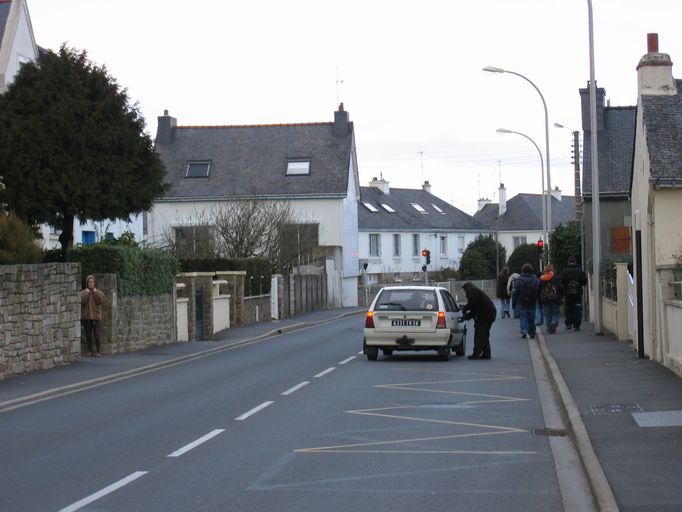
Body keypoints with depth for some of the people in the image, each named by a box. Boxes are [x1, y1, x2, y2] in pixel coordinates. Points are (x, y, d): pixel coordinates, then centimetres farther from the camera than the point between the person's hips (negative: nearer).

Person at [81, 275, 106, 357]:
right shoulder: (83, 292, 5)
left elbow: (101, 301, -14)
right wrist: (86, 293, -13)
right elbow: (82, 301, -13)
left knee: (97, 335, -5)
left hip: (96, 316, -1)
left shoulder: (98, 292, 5)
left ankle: (98, 351, 0)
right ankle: (90, 351, 12)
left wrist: (95, 292, -12)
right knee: (88, 335, 4)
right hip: (86, 317, 1)